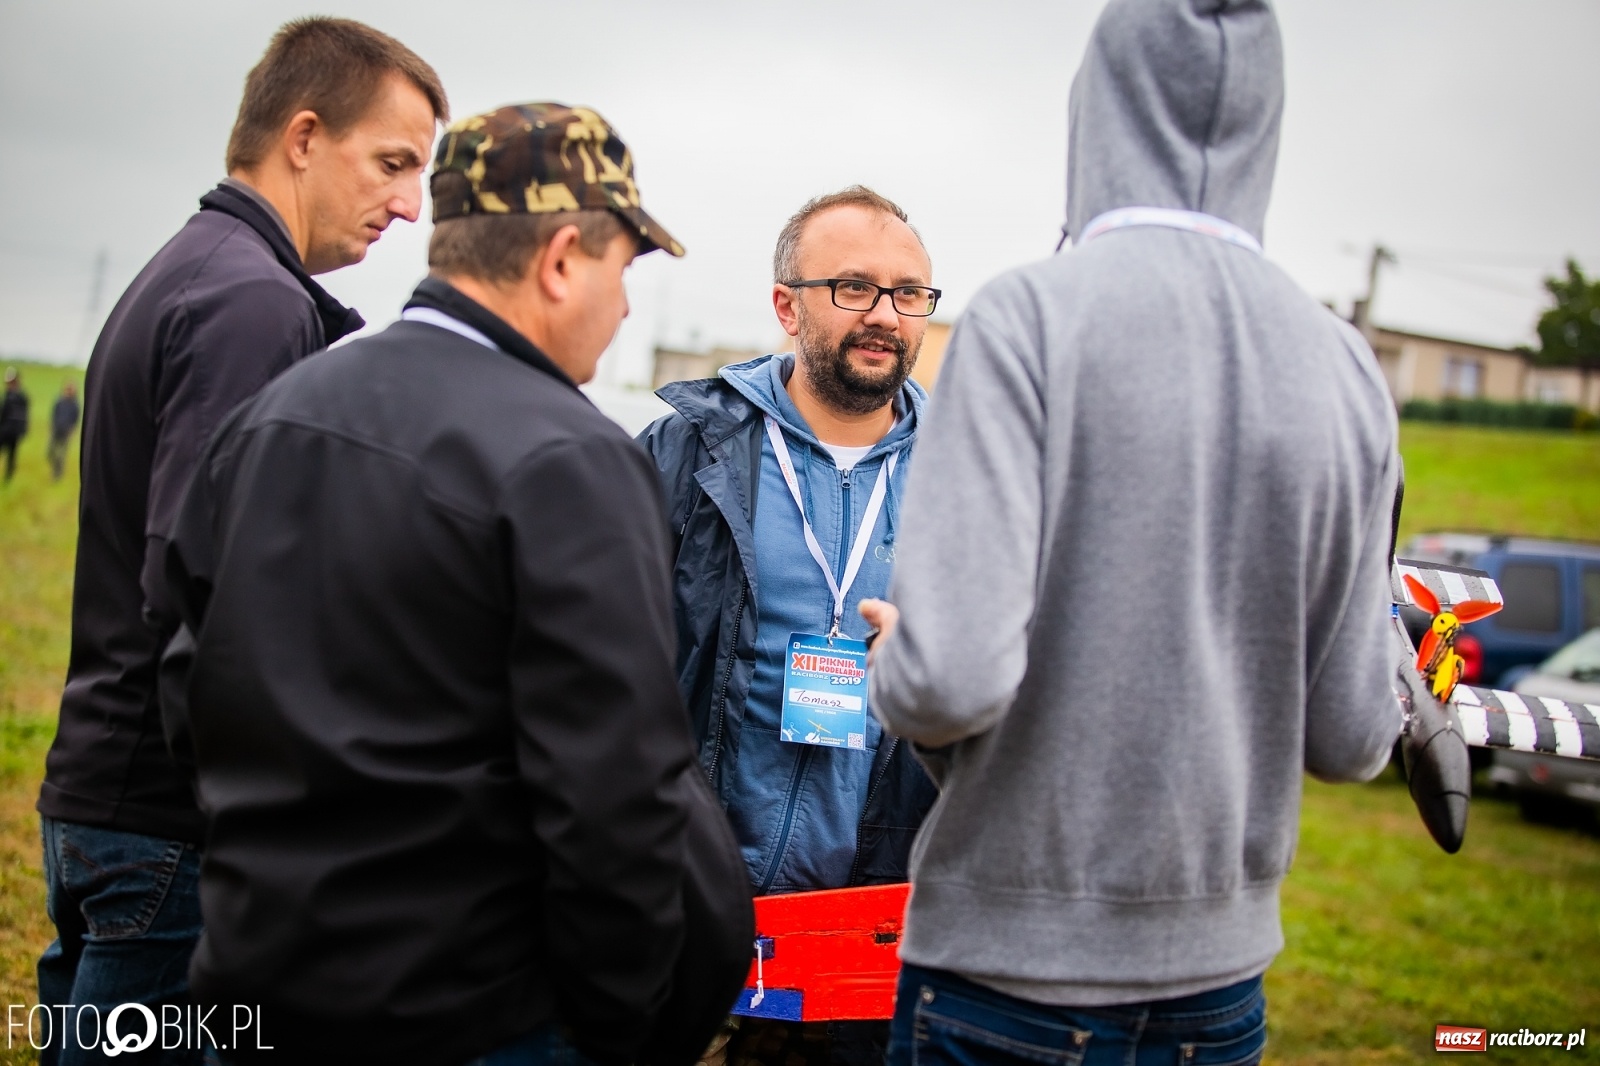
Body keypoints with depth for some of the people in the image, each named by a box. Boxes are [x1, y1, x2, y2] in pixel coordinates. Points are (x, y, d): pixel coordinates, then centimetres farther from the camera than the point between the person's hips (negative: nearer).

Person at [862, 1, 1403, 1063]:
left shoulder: (1030, 314, -15)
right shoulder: (1347, 366, -1)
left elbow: (953, 678, -23)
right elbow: (1352, 737, 1)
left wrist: (895, 665, -1)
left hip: (1008, 966, -4)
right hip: (1220, 971, 4)